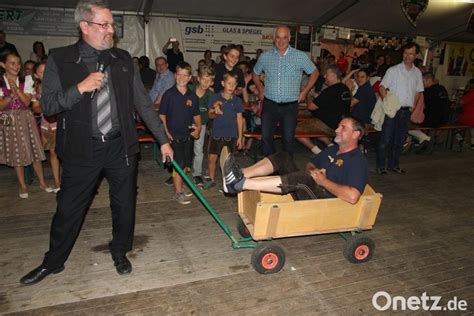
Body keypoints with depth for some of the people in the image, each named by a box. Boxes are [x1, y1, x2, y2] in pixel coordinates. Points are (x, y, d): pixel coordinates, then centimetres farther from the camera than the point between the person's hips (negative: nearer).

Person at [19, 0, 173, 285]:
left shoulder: (123, 59, 4)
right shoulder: (60, 59, -2)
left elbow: (143, 103, 5)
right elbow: (48, 105, -5)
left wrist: (163, 139, 4)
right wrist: (81, 88, -21)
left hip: (121, 146, 2)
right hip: (82, 149, -1)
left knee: (124, 204, 11)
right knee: (69, 207, 10)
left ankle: (120, 252, 36)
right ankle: (54, 261, 34)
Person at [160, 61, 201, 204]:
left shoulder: (192, 96, 4)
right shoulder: (169, 94, -7)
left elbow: (196, 114, 14)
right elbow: (162, 115, -4)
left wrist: (198, 127, -2)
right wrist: (166, 132, -12)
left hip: (188, 135, 5)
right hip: (174, 135, -5)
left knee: (186, 165, 13)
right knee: (179, 165, -3)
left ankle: (180, 188, 30)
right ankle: (178, 193, 9)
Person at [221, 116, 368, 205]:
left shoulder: (358, 161, -10)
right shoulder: (332, 150, 16)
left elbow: (352, 197, -25)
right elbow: (310, 165, 26)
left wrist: (323, 181, -16)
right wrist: (313, 172, 1)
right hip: (304, 193, 8)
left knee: (303, 178, -37)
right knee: (283, 157, -4)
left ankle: (241, 183, -39)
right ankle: (241, 174, -23)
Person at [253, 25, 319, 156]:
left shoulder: (300, 56, -2)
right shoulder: (265, 56, 3)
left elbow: (314, 72, 9)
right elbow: (255, 74, 20)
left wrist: (304, 91, 5)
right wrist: (260, 90, 11)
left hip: (290, 106, -1)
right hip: (269, 104, 2)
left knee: (288, 139, 5)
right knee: (266, 137, 3)